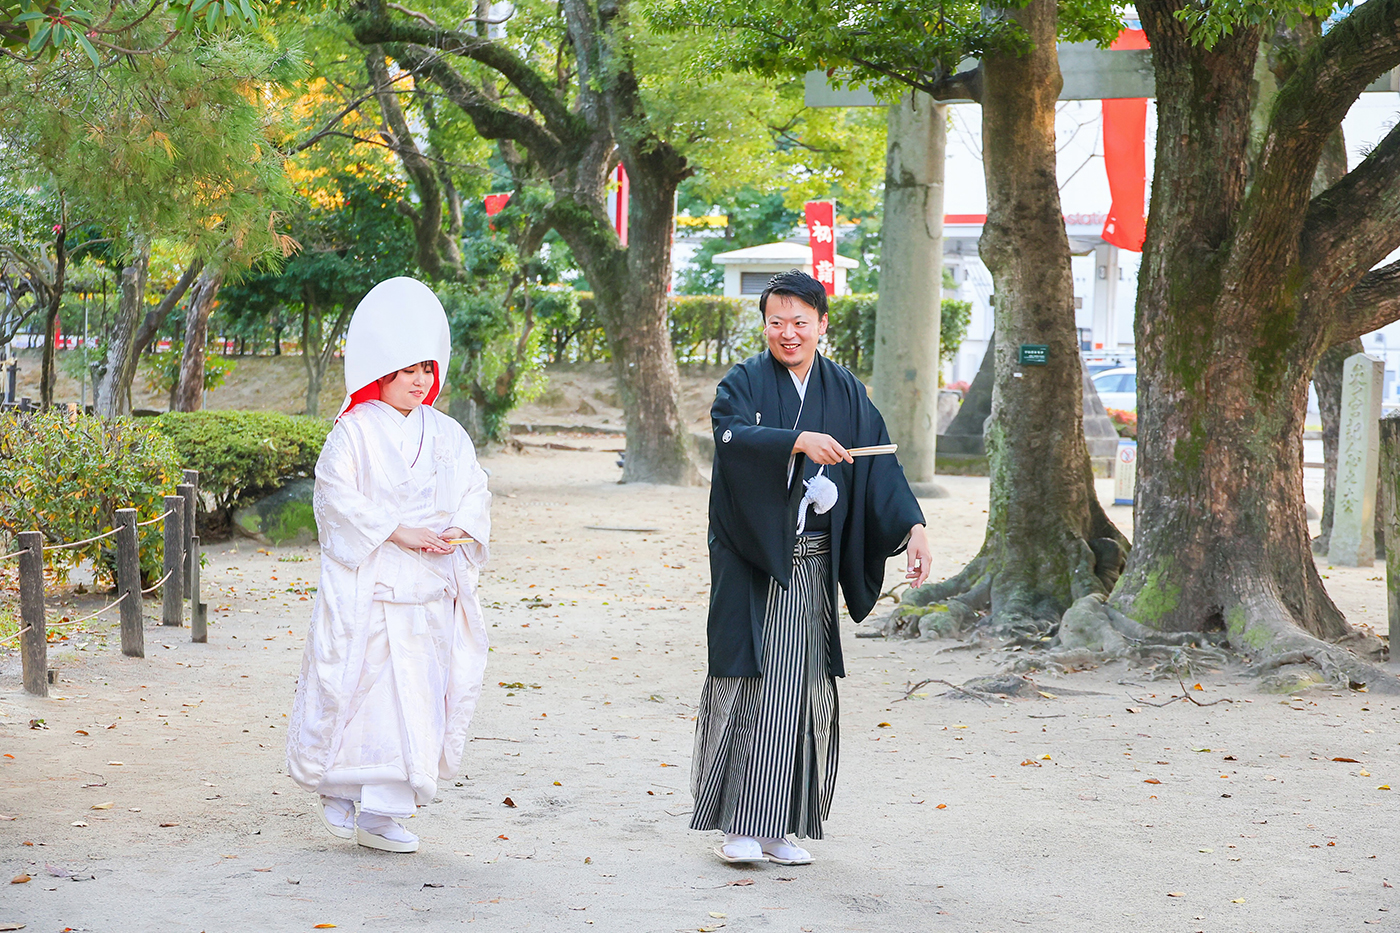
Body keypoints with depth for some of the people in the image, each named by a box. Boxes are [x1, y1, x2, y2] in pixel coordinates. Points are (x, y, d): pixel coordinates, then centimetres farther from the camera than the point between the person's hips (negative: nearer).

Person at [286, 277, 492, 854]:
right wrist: (395, 531, -19)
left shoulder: (446, 435, 11)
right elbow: (337, 496, -12)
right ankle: (335, 783, 21)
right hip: (368, 584, -5)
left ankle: (380, 812, 10)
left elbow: (473, 492, 11)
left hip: (429, 589, 5)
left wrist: (460, 530, -10)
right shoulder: (354, 433, -5)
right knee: (363, 691, -4)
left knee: (418, 694, 2)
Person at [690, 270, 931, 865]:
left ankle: (777, 829, 11)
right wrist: (798, 441, -35)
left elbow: (880, 465, 3)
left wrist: (913, 528, -10)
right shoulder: (744, 383, -2)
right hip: (752, 563, -4)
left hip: (811, 567, 4)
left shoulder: (846, 393, 10)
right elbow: (732, 437, -22)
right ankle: (738, 824, -2)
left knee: (801, 689, 4)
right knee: (751, 682, -7)